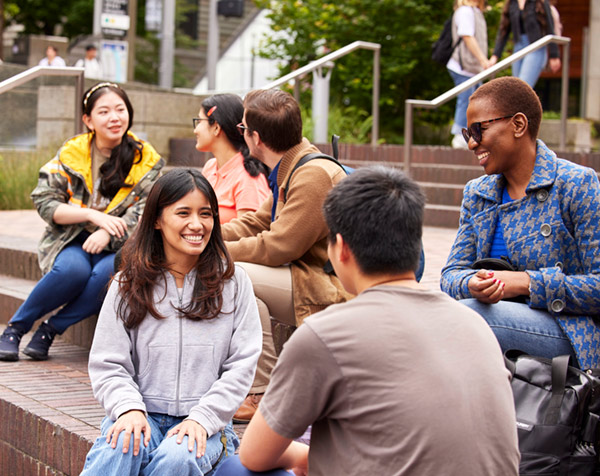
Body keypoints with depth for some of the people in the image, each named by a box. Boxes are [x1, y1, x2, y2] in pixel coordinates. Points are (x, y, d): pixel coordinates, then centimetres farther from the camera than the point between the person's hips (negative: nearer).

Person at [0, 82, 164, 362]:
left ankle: (52, 329, -17)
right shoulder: (71, 153, 2)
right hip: (71, 241, 0)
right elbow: (44, 202, -2)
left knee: (110, 272, -34)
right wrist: (93, 215, -17)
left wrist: (107, 233, -23)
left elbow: (146, 210, -6)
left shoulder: (146, 160, 3)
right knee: (73, 269, -34)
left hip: (118, 247, 1)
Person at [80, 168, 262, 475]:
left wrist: (202, 418, -11)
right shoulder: (129, 284, 6)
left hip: (207, 421, 0)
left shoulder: (233, 282, 5)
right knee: (121, 447, -33)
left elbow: (242, 364, 1)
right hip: (144, 416, 1)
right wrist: (129, 409, -16)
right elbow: (107, 364, 3)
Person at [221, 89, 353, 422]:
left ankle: (263, 395, -17)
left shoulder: (315, 175, -21)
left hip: (335, 293, -10)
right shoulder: (292, 169, 11)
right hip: (311, 279, 10)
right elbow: (256, 224, 14)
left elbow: (275, 248, -22)